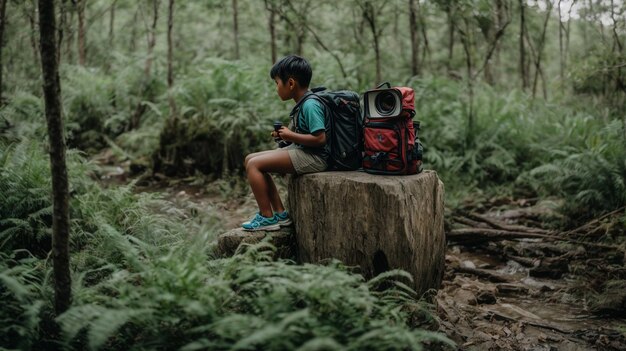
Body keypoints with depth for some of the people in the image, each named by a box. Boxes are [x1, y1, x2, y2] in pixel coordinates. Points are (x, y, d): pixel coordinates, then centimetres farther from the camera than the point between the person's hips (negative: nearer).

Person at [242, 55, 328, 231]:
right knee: (250, 159, 9)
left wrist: (291, 136, -15)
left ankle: (267, 217, -7)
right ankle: (279, 213, 7)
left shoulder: (310, 105, -17)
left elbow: (320, 138, -25)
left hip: (313, 157, -11)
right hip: (301, 151, 11)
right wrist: (285, 135, 6)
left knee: (254, 164, -16)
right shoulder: (302, 103, 13)